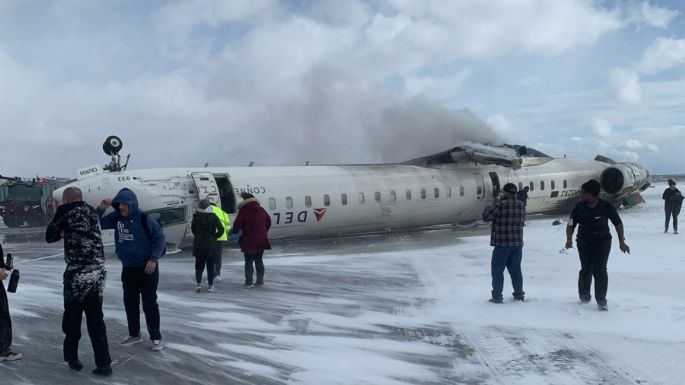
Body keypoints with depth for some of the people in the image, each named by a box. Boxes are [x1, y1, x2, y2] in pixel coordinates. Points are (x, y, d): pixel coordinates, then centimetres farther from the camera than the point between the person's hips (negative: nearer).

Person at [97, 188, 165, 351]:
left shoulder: (143, 218, -18)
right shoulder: (116, 217, -1)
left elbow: (159, 238, -14)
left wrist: (153, 259, -17)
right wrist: (101, 209, -13)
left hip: (147, 267, -6)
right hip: (128, 268, 6)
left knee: (149, 303, -2)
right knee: (130, 302, 14)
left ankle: (156, 338, 8)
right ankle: (134, 334, 29)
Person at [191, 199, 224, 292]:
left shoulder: (196, 216, -2)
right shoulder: (213, 217, -8)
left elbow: (193, 228, 7)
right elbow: (221, 230, -11)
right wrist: (214, 236, 3)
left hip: (199, 244, 2)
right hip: (211, 245, -1)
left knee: (199, 265, 13)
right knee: (210, 266, 7)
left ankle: (198, 284, 0)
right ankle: (210, 286, 8)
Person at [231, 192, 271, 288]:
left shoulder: (243, 211, -11)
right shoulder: (261, 210, 8)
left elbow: (237, 224, -13)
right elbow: (268, 222, 17)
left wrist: (234, 231, 7)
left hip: (249, 241, -5)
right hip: (261, 240, 5)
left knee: (248, 262, 4)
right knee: (259, 260, 15)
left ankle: (249, 282, 4)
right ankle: (260, 281, 17)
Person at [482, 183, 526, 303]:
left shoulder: (500, 205, -16)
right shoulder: (521, 205, 5)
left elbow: (486, 217, -12)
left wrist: (488, 207, 9)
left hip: (502, 244, -6)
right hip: (518, 243, 6)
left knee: (497, 270, 3)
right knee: (515, 269, 16)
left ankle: (497, 296, 4)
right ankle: (519, 294, 21)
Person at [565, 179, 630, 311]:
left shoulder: (606, 206, -13)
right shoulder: (579, 207, -8)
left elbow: (618, 223, -1)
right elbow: (571, 224, -4)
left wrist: (622, 242, -2)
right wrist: (569, 239, -21)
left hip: (602, 242, -2)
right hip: (584, 242, 2)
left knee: (600, 270, -11)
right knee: (586, 270, 3)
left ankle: (601, 300, 0)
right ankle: (584, 295, 28)